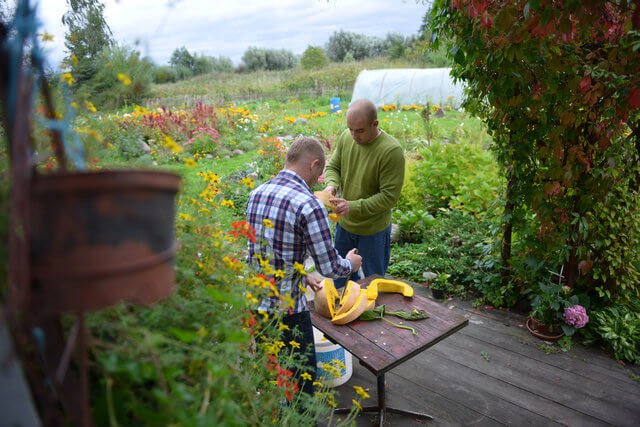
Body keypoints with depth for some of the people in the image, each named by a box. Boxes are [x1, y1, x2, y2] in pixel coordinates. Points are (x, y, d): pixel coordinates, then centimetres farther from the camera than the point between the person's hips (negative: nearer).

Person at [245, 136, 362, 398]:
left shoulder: (257, 194, 3)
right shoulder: (308, 205, -21)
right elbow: (329, 267, -15)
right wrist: (350, 263, 7)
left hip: (252, 302, 8)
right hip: (286, 310, -7)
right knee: (302, 379, 14)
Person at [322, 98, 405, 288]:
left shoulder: (392, 151, -25)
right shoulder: (346, 137, -9)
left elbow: (389, 197, -23)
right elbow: (332, 166, 5)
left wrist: (353, 207, -31)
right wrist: (331, 184, -17)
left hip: (373, 230, -5)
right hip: (344, 223, 6)